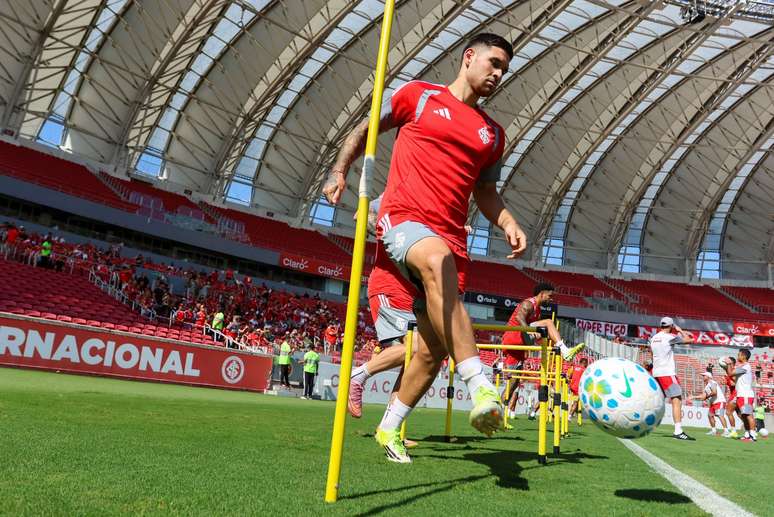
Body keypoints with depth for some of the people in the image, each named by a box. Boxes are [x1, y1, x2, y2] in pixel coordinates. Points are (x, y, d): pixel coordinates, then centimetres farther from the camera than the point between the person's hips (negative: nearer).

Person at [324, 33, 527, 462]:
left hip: (451, 238, 5)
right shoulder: (419, 96, 9)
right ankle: (480, 387, -45)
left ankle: (389, 428, 22)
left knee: (435, 349, 0)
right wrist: (339, 170, 6)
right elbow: (366, 129, 18)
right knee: (437, 259, -41)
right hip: (403, 217, -5)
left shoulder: (492, 134, 20)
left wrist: (508, 223, 8)